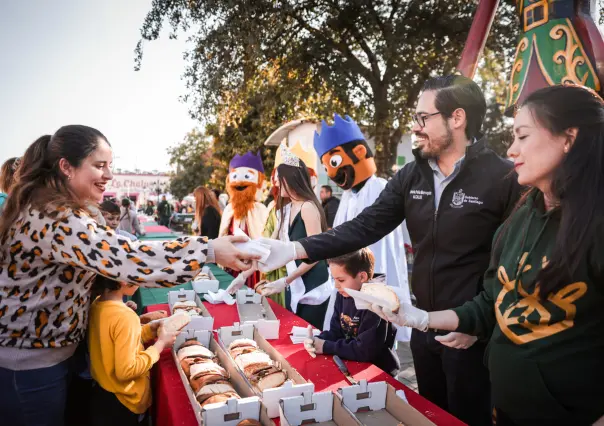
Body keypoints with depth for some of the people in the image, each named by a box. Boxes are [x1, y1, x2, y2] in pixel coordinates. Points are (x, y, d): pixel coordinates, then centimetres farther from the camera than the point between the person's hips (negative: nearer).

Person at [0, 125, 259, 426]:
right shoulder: (57, 220, -29)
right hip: (31, 364, -10)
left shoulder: (46, 206, 6)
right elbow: (128, 257, -39)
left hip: (41, 351, 10)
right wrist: (209, 250, -39)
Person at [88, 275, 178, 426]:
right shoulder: (124, 317, -31)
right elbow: (126, 370, -29)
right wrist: (161, 343, -20)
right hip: (121, 403, -7)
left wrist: (149, 330, 0)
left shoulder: (97, 305, -4)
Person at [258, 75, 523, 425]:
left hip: (471, 334, -5)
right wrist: (295, 250, -13)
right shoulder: (411, 177, 0)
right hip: (424, 328, 5)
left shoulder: (503, 178, -16)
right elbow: (364, 227, -3)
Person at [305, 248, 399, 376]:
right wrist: (318, 341, -15)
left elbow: (364, 350, -26)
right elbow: (336, 332, 4)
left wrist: (326, 347, -19)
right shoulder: (343, 295, -1)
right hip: (352, 364, 6)